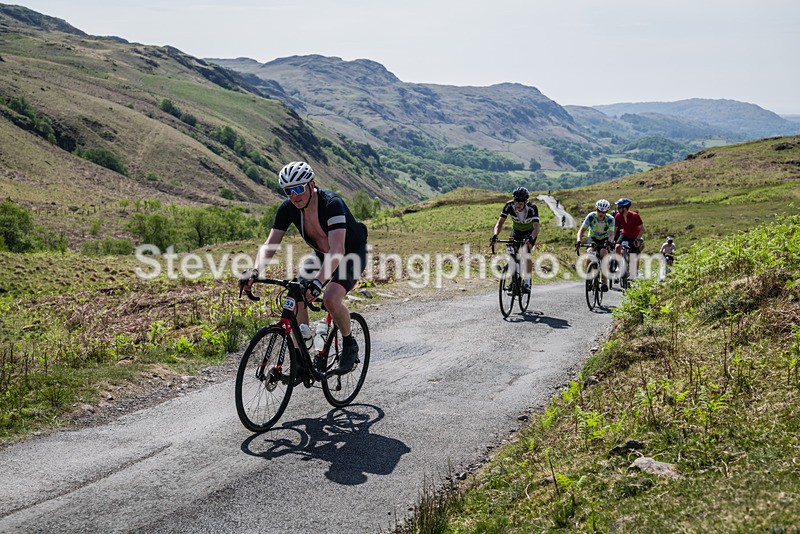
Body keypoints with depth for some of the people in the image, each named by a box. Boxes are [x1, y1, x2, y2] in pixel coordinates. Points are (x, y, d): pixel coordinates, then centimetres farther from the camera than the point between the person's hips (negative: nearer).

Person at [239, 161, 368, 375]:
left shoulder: (332, 203, -33)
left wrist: (318, 281, -58)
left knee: (331, 300, -29)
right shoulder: (288, 208, -16)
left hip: (352, 254, -6)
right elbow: (269, 245, -17)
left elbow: (337, 250, -44)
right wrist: (254, 272, -36)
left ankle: (349, 345, -1)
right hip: (322, 255, 6)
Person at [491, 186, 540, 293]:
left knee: (526, 252, -25)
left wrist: (531, 238, -63)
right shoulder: (509, 206, -27)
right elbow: (500, 222, -30)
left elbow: (536, 227, -43)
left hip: (530, 232, -3)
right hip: (516, 230, 3)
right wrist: (495, 235, -49)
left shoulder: (532, 208, -34)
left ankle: (527, 282, -15)